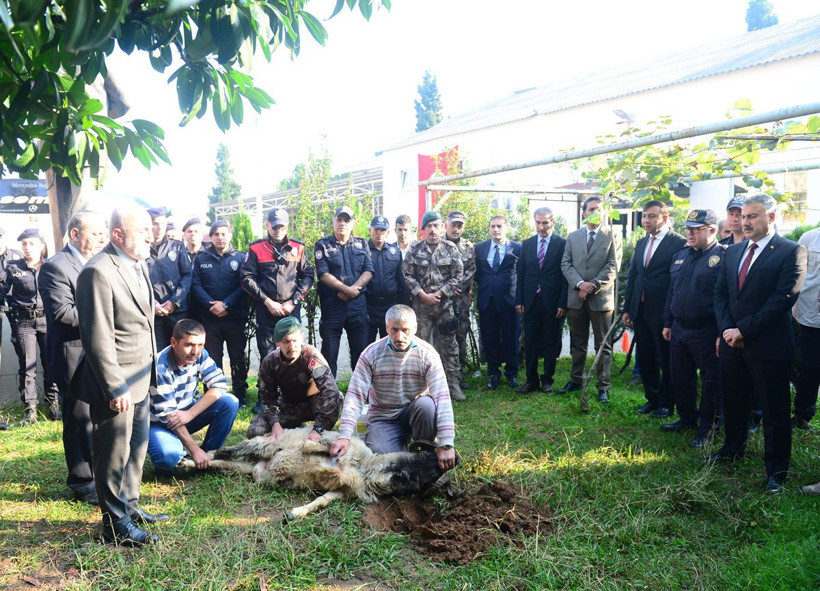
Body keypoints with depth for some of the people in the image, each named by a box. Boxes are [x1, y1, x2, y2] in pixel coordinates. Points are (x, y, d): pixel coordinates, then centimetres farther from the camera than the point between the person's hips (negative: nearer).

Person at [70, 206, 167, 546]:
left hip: (140, 379, 9)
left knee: (137, 445, 20)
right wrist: (115, 388, -21)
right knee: (114, 454, 5)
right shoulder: (98, 272, -21)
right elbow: (97, 339, -22)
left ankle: (130, 506, 38)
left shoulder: (138, 263, 7)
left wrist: (149, 372, 15)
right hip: (116, 382, -9)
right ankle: (116, 525, 21)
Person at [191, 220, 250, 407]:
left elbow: (245, 285, -6)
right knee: (212, 360, 5)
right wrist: (211, 306, -13)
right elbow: (195, 286, 0)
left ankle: (240, 396, 17)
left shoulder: (241, 258, 3)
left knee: (238, 359, 7)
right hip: (210, 318, 1)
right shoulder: (201, 258, 9)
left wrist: (226, 304, -16)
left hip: (236, 318, -1)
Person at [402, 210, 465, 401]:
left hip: (445, 303, 0)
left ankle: (453, 384, 8)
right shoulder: (415, 249, 2)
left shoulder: (451, 249, 1)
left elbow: (458, 276, -1)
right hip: (421, 302, 1)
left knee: (449, 344, 2)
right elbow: (407, 274, 0)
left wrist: (439, 294, -8)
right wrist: (423, 295, -8)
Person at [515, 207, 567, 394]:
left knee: (551, 344, 7)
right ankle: (531, 380, 14)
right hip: (530, 302, 3)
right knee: (530, 343, 5)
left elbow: (566, 275, -5)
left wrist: (562, 303, -10)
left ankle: (547, 380, 18)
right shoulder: (527, 244, 9)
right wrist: (519, 300, 3)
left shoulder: (562, 244, -3)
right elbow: (520, 273, 10)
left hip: (552, 303, -3)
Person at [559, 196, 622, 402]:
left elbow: (613, 267, -7)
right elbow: (566, 264, 4)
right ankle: (576, 380, 25)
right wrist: (580, 284, -12)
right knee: (577, 343, 13)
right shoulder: (573, 237, 10)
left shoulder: (613, 236, 1)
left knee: (603, 346, 3)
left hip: (601, 298, -3)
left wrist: (593, 286, -14)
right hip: (576, 298, 3)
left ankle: (603, 386, 11)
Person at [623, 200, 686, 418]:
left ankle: (666, 403, 20)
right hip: (640, 310, 7)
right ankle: (652, 398, 30)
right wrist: (627, 308, 12)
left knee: (666, 361, 6)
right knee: (645, 358, 15)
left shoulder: (679, 243, -10)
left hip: (663, 312, -7)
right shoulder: (641, 243, 13)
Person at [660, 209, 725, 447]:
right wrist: (668, 323, 16)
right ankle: (687, 419, 34)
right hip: (679, 329, 7)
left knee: (711, 383, 6)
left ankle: (707, 428, 20)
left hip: (707, 333, -7)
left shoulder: (724, 257, -13)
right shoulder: (680, 256, 11)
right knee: (680, 379, 17)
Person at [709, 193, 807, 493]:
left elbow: (783, 299, -17)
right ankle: (733, 448, 40)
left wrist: (743, 329, -17)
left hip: (769, 346, -6)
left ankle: (776, 470, 18)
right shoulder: (732, 252, 11)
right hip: (732, 343, 6)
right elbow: (720, 293, 10)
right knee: (732, 402, 19)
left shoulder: (791, 252, -9)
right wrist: (727, 329, -6)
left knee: (775, 411, 5)